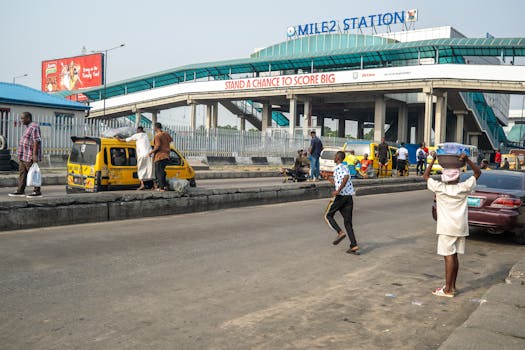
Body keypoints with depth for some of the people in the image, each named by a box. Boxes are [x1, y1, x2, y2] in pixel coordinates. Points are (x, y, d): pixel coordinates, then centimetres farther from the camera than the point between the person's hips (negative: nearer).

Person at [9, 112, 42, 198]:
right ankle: (20, 191, 15)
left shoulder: (34, 127, -14)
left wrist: (35, 154, -25)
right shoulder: (28, 127, 19)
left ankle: (37, 191, -1)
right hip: (23, 156, 10)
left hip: (30, 157, -10)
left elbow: (37, 141, -21)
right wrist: (20, 155, 25)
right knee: (22, 173, 10)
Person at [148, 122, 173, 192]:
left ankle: (162, 187, -6)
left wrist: (151, 152, -9)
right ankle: (165, 185, 19)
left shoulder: (157, 136, -15)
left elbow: (158, 146, -21)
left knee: (159, 172, -4)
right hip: (166, 156, 8)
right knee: (162, 171, 19)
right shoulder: (166, 134, 8)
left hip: (160, 156, -8)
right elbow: (171, 139, 26)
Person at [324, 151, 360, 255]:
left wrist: (338, 190, -27)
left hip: (340, 196, -8)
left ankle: (340, 232, -10)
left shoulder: (338, 167, -6)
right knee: (348, 222, 7)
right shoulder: (345, 167, 21)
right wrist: (334, 182, 37)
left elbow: (346, 177, -26)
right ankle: (354, 246, 0)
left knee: (328, 215, 8)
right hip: (349, 196, 8)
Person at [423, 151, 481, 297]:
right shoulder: (464, 188, -2)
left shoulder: (439, 188, -7)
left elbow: (425, 176, 8)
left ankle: (448, 289, -2)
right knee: (454, 256, 12)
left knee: (449, 256, -4)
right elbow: (478, 173, 10)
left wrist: (433, 160, 6)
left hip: (446, 228, -4)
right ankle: (452, 286, 20)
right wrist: (467, 160, -4)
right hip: (461, 227, 4)